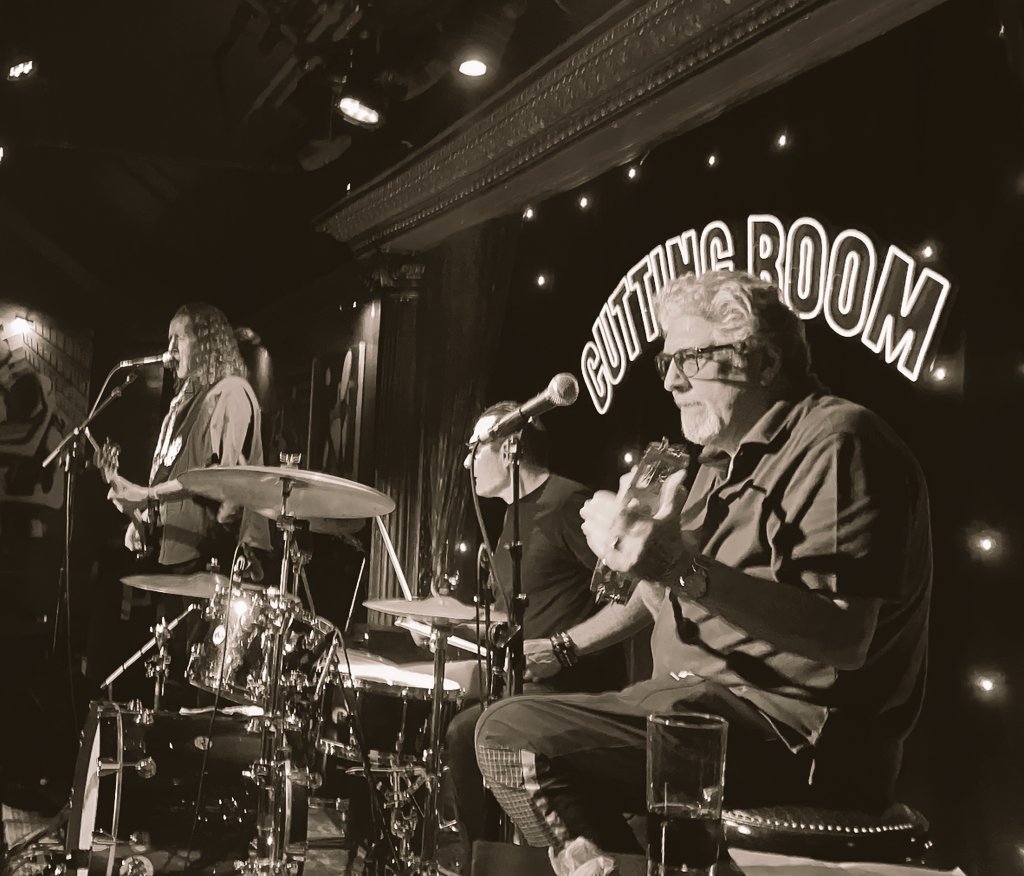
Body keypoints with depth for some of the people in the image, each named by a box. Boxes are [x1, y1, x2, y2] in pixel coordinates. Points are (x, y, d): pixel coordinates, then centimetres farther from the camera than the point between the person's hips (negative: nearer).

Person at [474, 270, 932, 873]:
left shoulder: (836, 440, -13)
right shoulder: (726, 459, 18)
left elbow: (845, 635, -25)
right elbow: (668, 597, 27)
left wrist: (685, 568, -33)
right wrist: (561, 649, 17)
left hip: (802, 737, -10)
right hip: (707, 698, 10)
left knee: (514, 735, -22)